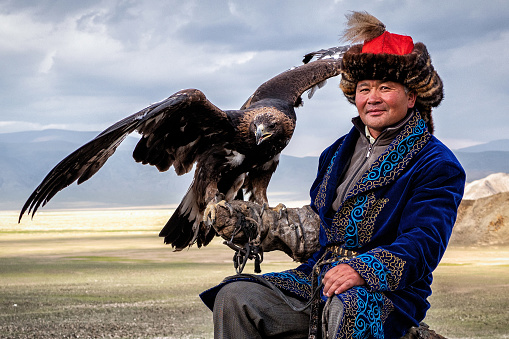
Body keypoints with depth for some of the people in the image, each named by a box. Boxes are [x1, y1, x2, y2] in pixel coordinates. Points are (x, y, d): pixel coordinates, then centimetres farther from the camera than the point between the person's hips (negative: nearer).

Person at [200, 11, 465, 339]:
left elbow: (424, 242, -15)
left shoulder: (437, 164, 0)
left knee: (345, 309, -43)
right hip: (317, 279, 6)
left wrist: (364, 269, -29)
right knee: (233, 296, -18)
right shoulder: (338, 152, 23)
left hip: (388, 291, -6)